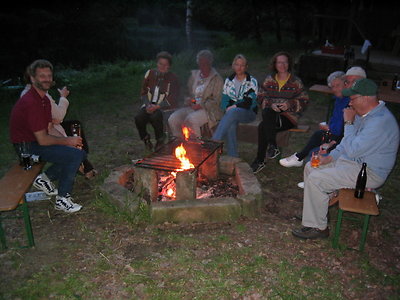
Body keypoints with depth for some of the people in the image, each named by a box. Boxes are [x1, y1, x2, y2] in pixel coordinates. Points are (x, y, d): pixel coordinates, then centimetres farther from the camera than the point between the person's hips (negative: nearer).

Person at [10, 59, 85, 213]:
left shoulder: (45, 99, 6)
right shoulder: (30, 103, -26)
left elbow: (49, 127, 9)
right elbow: (43, 140, -26)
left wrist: (69, 141, -4)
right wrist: (68, 141, -13)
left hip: (37, 141, 9)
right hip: (27, 147, -9)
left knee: (79, 151, 5)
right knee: (76, 155, -20)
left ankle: (45, 178, 10)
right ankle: (62, 199, -9)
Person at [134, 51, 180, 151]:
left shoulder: (173, 78, -1)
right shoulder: (150, 74, 9)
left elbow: (172, 100, -8)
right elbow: (143, 92, 12)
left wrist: (157, 107, -19)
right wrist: (148, 105, -8)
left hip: (164, 107, -3)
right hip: (149, 105, 3)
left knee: (155, 117, -36)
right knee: (139, 118, -27)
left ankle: (160, 139, -6)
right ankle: (145, 138, 2)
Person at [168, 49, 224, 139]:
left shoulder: (217, 79, 1)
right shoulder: (194, 75, 19)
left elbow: (216, 101, -6)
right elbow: (188, 93, 24)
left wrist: (201, 105, -17)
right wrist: (189, 100, 0)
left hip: (208, 110, -5)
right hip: (191, 107, 6)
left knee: (191, 119, -36)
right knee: (173, 119, -20)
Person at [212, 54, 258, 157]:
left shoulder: (252, 82, 1)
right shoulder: (228, 81, 13)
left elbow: (249, 102, -9)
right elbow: (224, 99, 10)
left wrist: (234, 106, -17)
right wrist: (227, 108, -11)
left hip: (248, 113, -2)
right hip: (231, 112, 3)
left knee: (233, 112, -37)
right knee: (231, 124, -34)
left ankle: (215, 141, -40)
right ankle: (233, 155, -31)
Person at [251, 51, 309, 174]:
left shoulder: (296, 81, 6)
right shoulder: (269, 79, 13)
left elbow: (304, 100, 3)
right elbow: (260, 96, 9)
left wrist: (289, 105, -15)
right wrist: (270, 104, -11)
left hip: (288, 117, -3)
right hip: (271, 114, 3)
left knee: (263, 127, -29)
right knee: (267, 113, -35)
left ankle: (259, 161, -20)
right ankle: (273, 147, -29)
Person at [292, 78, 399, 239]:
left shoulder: (380, 121, -27)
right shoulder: (365, 114, 7)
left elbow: (352, 150, -29)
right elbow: (348, 142, 15)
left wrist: (348, 122, -20)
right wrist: (329, 158, 4)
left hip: (368, 173, -10)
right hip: (354, 160, 11)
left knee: (315, 179, -21)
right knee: (310, 167, 9)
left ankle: (318, 228, -7)